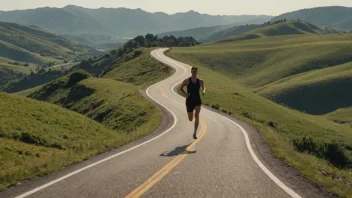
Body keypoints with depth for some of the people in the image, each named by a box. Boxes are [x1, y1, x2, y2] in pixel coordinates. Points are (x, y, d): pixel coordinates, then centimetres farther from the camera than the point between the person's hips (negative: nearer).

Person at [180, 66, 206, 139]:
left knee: (197, 115, -24)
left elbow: (203, 88, 22)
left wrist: (203, 91, -2)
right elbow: (181, 88, 11)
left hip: (197, 101, 0)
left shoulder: (200, 81, 3)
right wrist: (185, 93, -7)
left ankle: (195, 133, -14)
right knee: (190, 119, 6)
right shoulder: (187, 81, -2)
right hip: (189, 101, 0)